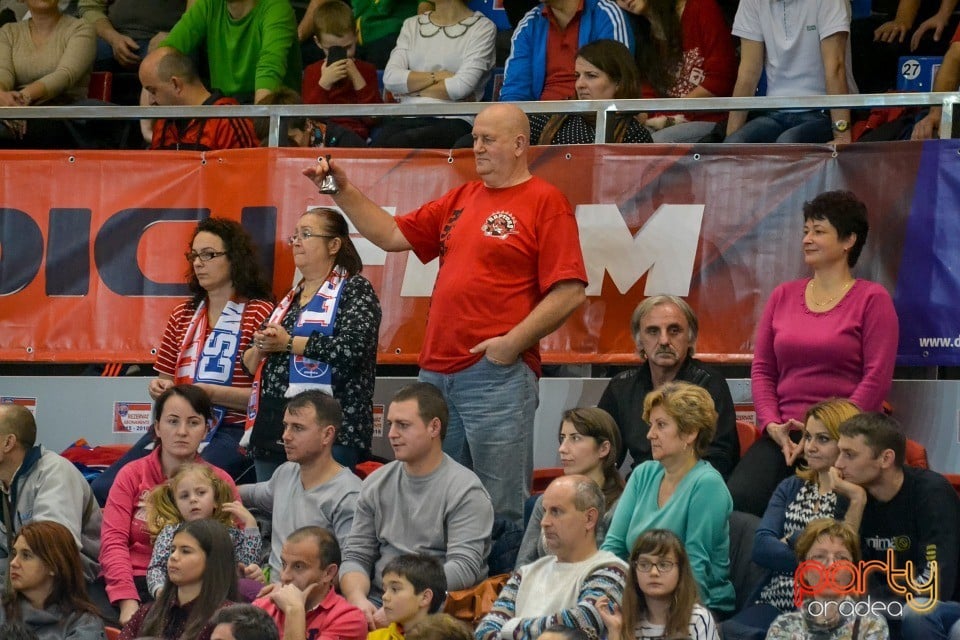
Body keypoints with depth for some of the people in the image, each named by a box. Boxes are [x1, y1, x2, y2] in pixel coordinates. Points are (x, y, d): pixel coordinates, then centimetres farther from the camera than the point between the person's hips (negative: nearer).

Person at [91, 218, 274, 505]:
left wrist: (208, 392, -18)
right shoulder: (183, 315, 21)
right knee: (104, 488, -15)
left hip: (230, 431, -6)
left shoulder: (260, 313, 1)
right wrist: (159, 388, 3)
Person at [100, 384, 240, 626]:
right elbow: (113, 541, -2)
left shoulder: (221, 482, 12)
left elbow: (237, 551, 5)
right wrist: (128, 603, -18)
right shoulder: (132, 475, 10)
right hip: (134, 583, 1)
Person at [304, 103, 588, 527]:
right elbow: (392, 235, 23)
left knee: (503, 508, -6)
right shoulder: (461, 201, 20)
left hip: (497, 374, -7)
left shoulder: (545, 203, -3)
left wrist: (513, 342, -16)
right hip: (437, 371, 7)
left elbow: (570, 292, -11)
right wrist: (342, 191, 15)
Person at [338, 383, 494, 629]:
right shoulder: (376, 484, 15)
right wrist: (358, 598, -10)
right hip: (376, 604, 4)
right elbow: (355, 556, 12)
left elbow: (463, 568, -13)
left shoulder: (465, 491, -3)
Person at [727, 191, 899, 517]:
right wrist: (772, 425, -3)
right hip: (783, 437, 4)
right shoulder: (783, 296, 18)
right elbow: (762, 368, 16)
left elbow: (877, 379, -5)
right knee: (737, 501, -24)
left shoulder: (872, 299, 3)